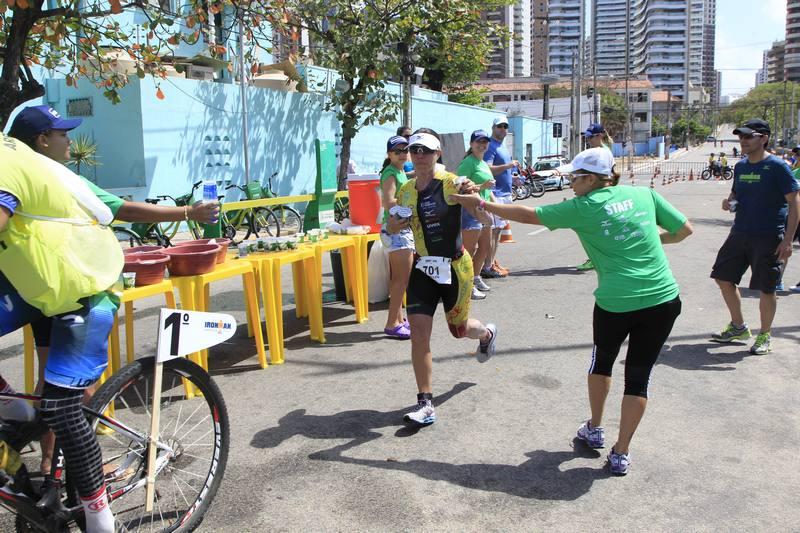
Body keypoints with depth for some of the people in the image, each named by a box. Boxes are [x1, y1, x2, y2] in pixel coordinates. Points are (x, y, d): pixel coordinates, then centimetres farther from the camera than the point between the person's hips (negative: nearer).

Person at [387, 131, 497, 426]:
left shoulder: (451, 183, -14)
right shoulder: (406, 191, 2)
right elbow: (394, 228, 16)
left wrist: (472, 195, -43)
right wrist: (394, 224, -8)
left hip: (455, 267, -3)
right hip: (423, 268, 3)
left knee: (459, 329, 15)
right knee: (419, 334, -7)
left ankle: (487, 333, 53)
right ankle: (425, 403, 3)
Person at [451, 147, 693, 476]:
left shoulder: (583, 208, -4)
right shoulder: (644, 194, 5)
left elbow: (527, 215, 1)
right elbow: (684, 230, 12)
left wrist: (480, 204, 10)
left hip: (615, 304, -2)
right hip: (663, 300, 3)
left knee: (602, 361, 25)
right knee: (638, 376, 12)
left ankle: (594, 430, 40)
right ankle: (621, 454, 18)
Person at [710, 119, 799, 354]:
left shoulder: (777, 166, -11)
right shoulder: (740, 166, 8)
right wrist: (729, 202, -2)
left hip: (769, 238, -7)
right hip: (740, 233, 7)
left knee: (766, 289, 1)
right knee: (723, 278, 9)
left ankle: (765, 336, 21)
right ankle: (738, 327, 27)